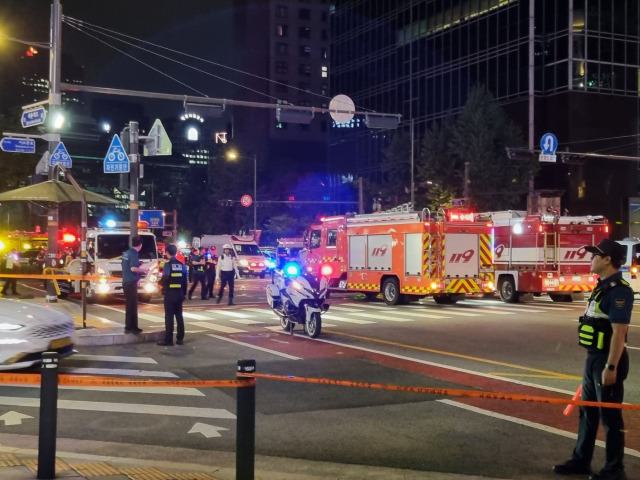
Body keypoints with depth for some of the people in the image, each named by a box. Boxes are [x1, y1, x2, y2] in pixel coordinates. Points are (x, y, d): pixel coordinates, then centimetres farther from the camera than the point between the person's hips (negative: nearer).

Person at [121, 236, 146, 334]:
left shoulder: (126, 253, 12)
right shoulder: (134, 254, -16)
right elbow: (133, 268, -24)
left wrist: (138, 265, 25)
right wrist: (143, 270, -10)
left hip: (126, 282, 9)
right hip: (131, 282, -9)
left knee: (129, 305, 14)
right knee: (132, 305, -5)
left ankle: (129, 326, 18)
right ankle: (131, 327, -4)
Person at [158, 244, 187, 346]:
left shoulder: (168, 265, -11)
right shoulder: (182, 265, 5)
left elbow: (165, 278, -18)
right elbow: (185, 281, 7)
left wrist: (163, 287, 3)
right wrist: (184, 293, 15)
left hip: (170, 293, -5)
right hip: (179, 293, 5)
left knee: (169, 316, -2)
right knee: (179, 316, 11)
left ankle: (168, 340, -3)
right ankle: (180, 338, 13)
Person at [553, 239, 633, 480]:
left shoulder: (619, 290, -19)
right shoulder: (603, 286, 12)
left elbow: (619, 331, -23)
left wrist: (611, 367, -25)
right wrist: (594, 360, 20)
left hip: (607, 360, -10)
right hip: (593, 358, 10)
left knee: (610, 415, 1)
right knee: (587, 412, 16)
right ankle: (581, 460, 26)